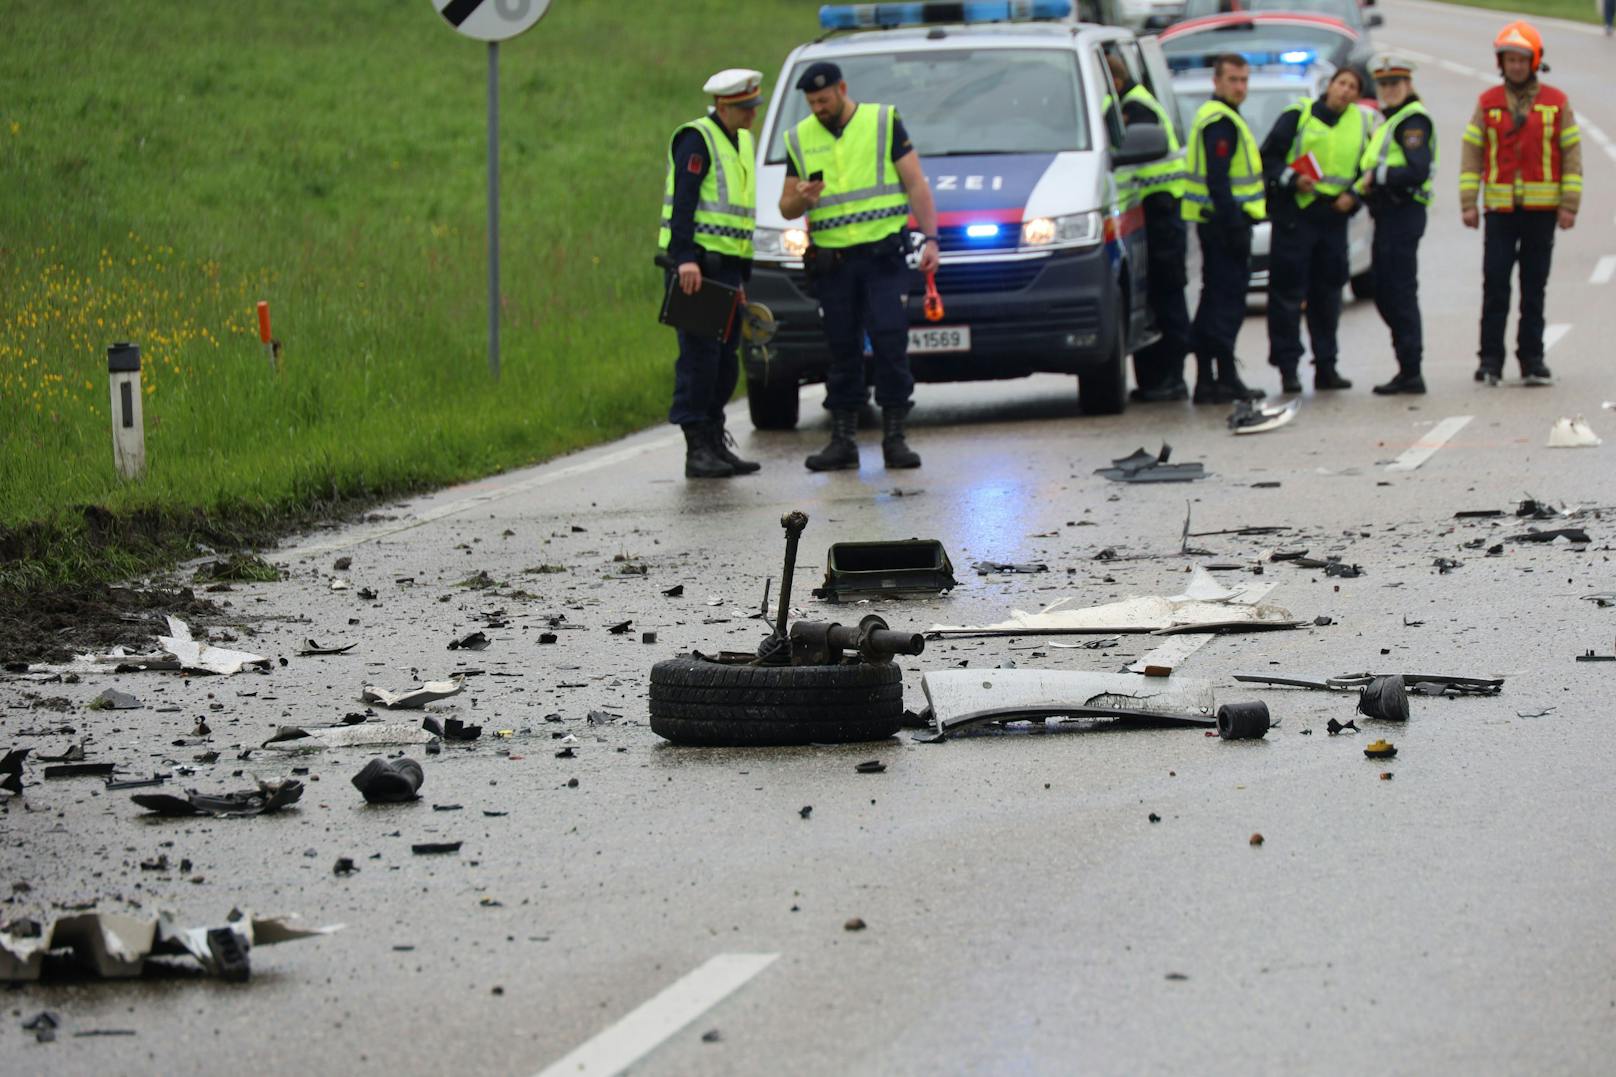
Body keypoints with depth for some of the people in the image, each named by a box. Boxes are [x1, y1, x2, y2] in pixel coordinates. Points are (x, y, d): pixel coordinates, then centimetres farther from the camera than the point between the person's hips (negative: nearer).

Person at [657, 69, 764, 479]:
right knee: (700, 356, -10)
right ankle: (698, 449, -11)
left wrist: (741, 276, 23)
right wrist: (685, 259, -27)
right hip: (697, 264, -9)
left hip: (726, 265, 9)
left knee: (726, 360, 9)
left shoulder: (741, 141, 19)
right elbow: (682, 202, -17)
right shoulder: (697, 139, -8)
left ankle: (716, 444, 15)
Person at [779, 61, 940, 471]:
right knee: (842, 351, 4)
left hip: (884, 256, -3)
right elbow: (786, 207, 14)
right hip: (832, 262, 3)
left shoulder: (884, 123, 3)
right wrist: (800, 199, -10)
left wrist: (930, 239, -6)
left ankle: (894, 438, -4)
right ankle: (843, 442, 8)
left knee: (890, 342, -9)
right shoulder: (800, 139, 11)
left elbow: (916, 184, 2)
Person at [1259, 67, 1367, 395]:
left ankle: (1326, 365, 15)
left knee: (1328, 294, 8)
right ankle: (1287, 367, -3)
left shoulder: (1360, 125, 13)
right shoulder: (1299, 115, -1)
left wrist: (1352, 196, -1)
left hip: (1333, 218, 5)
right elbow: (1269, 157, -2)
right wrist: (1292, 179, -17)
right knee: (1287, 293, -5)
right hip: (1295, 212, -5)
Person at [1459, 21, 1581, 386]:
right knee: (1495, 286, -4)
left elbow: (1571, 153, 5)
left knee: (1535, 288, 5)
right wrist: (1468, 203, -3)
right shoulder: (1487, 103, 5)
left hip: (1541, 209, 0)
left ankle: (1532, 358, 11)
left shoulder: (1556, 103, 4)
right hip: (1499, 209, 0)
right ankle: (1490, 359, -1)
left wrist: (1569, 205, -2)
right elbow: (1471, 153, 5)